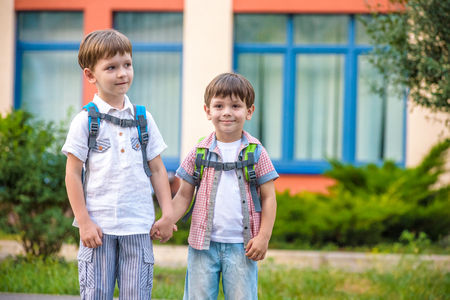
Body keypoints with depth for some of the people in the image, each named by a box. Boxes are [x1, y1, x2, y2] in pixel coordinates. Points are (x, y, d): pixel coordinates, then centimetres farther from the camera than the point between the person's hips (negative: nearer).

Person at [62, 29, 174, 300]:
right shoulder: (85, 121, -1)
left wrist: (168, 215, 5)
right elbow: (73, 173, -2)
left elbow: (157, 169, 12)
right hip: (99, 225, -2)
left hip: (139, 226, 2)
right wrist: (84, 223, -7)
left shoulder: (143, 119, 9)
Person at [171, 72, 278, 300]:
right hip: (203, 245, 1)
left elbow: (268, 198, 2)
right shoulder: (199, 153, 4)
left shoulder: (256, 153, 1)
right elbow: (184, 195, 8)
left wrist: (263, 237, -6)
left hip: (241, 247, -1)